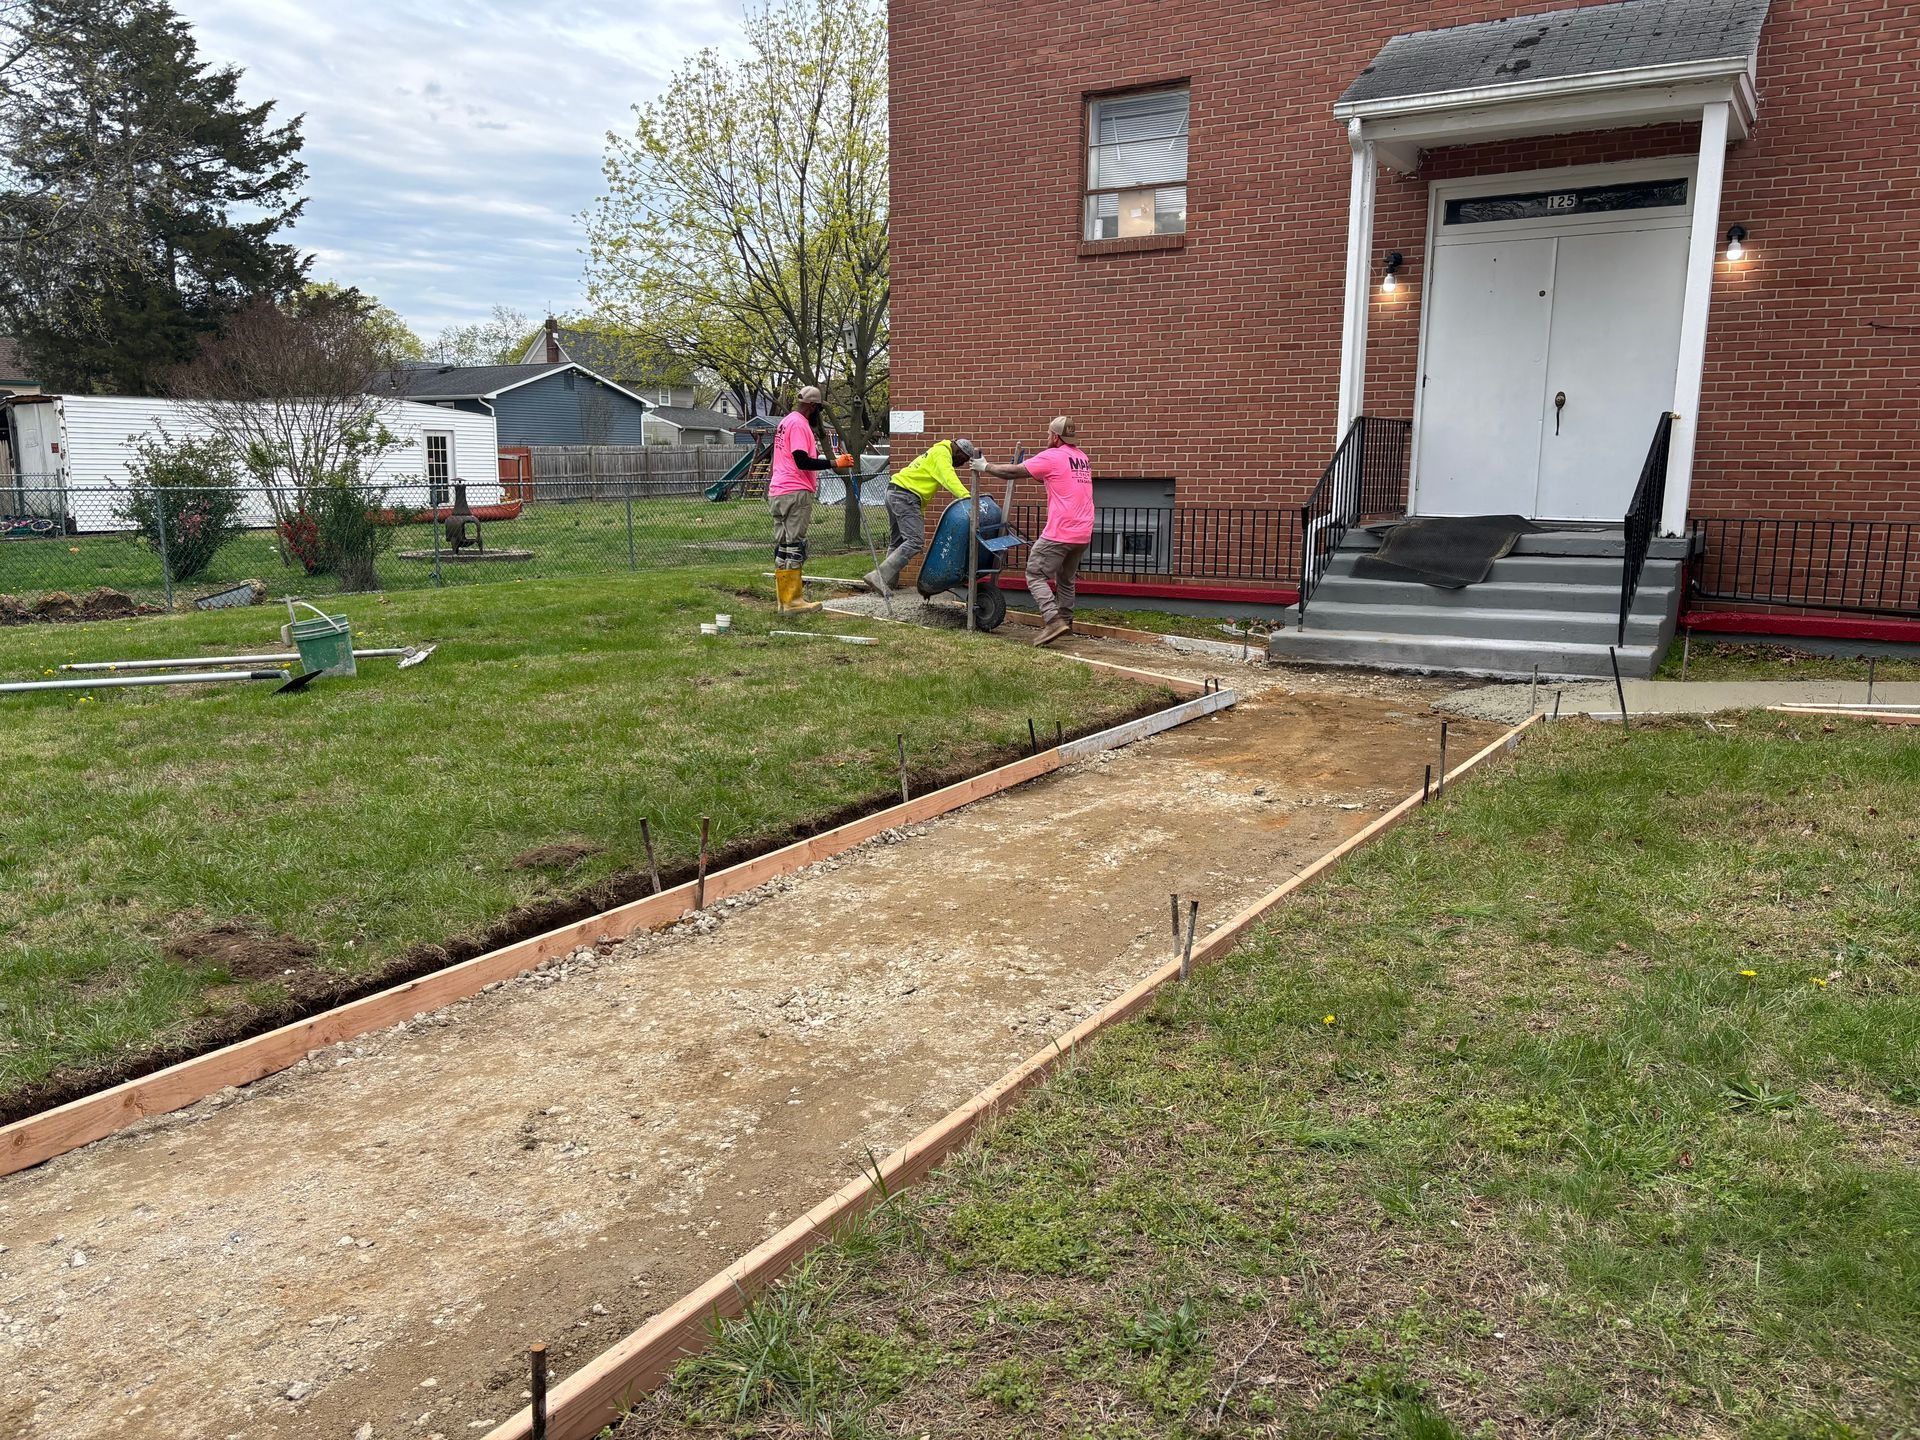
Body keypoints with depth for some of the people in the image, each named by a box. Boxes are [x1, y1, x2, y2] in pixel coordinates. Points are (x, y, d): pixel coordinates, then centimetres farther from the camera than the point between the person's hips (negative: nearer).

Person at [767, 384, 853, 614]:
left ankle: (785, 599, 14)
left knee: (783, 546, 10)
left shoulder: (785, 422, 20)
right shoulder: (799, 424, -11)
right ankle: (792, 601, -8)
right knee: (794, 544, -8)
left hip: (778, 492, 10)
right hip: (796, 492, -10)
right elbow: (802, 461, -20)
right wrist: (834, 463, -18)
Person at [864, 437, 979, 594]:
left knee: (896, 542, 16)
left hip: (893, 492, 11)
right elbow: (949, 478, -22)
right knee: (915, 542, -16)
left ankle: (889, 582, 18)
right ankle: (879, 576, -21)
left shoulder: (935, 453, 26)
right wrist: (966, 496, -34)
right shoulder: (942, 454, -6)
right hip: (906, 496, -11)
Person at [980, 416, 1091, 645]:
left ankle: (1053, 621, -16)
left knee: (1036, 575, -2)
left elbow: (1015, 472, -4)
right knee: (1066, 579, 23)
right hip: (1083, 533, 8)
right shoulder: (1083, 458, 17)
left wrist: (986, 467, 7)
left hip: (1060, 532, -8)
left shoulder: (1052, 457, -7)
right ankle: (1066, 621, 28)